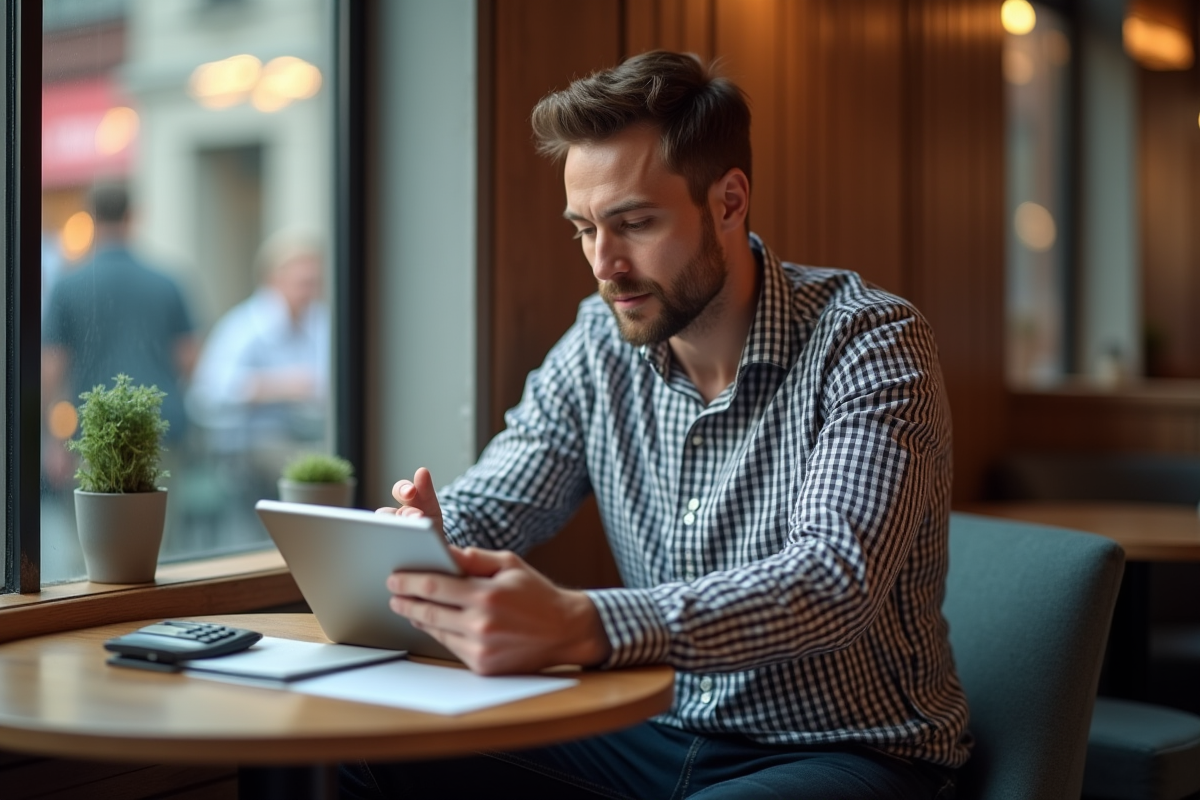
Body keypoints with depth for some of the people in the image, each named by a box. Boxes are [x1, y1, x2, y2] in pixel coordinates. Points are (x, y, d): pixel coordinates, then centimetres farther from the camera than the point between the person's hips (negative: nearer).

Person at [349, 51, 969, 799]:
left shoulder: (872, 344, -16)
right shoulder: (600, 346, 2)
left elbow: (835, 581, -30)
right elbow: (484, 513, 5)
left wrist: (581, 626, -45)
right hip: (662, 735, 6)